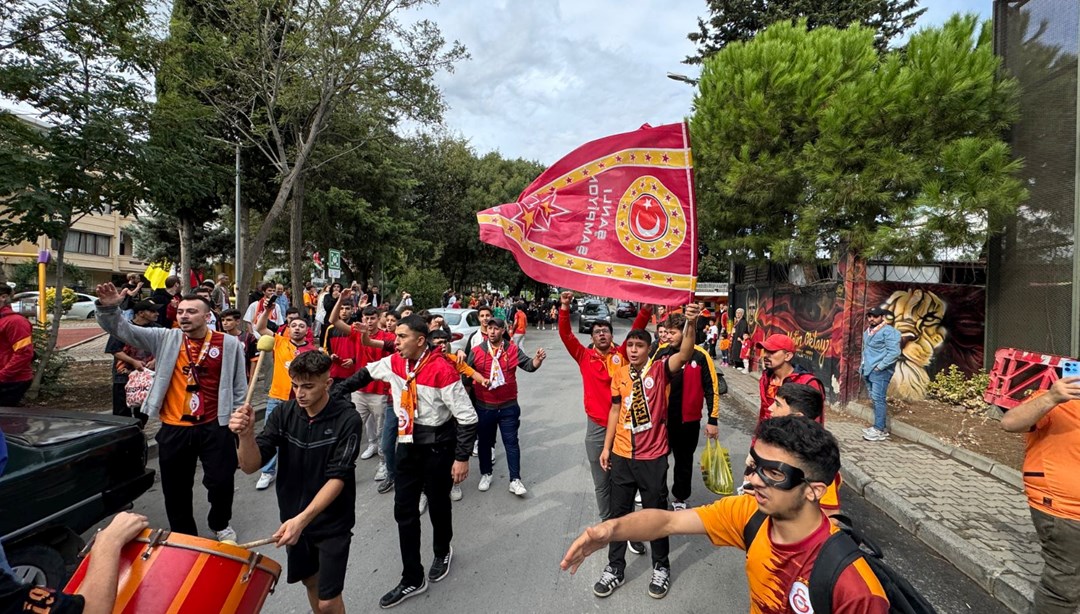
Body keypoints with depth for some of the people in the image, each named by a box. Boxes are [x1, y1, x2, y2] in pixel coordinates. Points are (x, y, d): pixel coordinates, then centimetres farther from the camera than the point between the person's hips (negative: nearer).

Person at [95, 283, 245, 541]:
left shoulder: (229, 344, -5)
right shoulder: (165, 338, 0)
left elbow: (239, 387, 1)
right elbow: (123, 330, -4)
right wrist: (108, 308, -23)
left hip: (215, 428, -2)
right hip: (174, 429, 2)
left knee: (221, 482, 8)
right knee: (176, 488, 15)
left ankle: (220, 524, 37)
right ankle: (183, 536, 36)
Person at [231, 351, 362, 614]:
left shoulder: (347, 420, -20)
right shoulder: (284, 414, -8)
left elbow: (338, 478, -22)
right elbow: (251, 465, -13)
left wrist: (302, 519, -33)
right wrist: (246, 434, -32)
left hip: (332, 523, -4)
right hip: (293, 517, 4)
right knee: (310, 580, 23)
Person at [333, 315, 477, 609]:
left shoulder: (442, 369, -24)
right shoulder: (393, 362, -4)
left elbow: (467, 417, -21)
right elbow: (367, 373, 18)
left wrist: (462, 457, -21)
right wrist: (336, 392, 19)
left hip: (438, 447, -5)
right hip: (407, 445, 6)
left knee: (438, 506, 15)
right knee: (404, 511, 8)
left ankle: (442, 552, 45)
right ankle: (412, 579, 21)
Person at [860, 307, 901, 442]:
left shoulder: (888, 331, -10)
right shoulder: (867, 332, 17)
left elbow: (894, 352, -18)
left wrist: (879, 367, -18)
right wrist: (863, 366, 18)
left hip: (881, 371, -9)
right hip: (869, 371, 9)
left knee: (878, 399, -10)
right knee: (875, 400, 11)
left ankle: (879, 430, -7)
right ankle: (881, 427, 19)